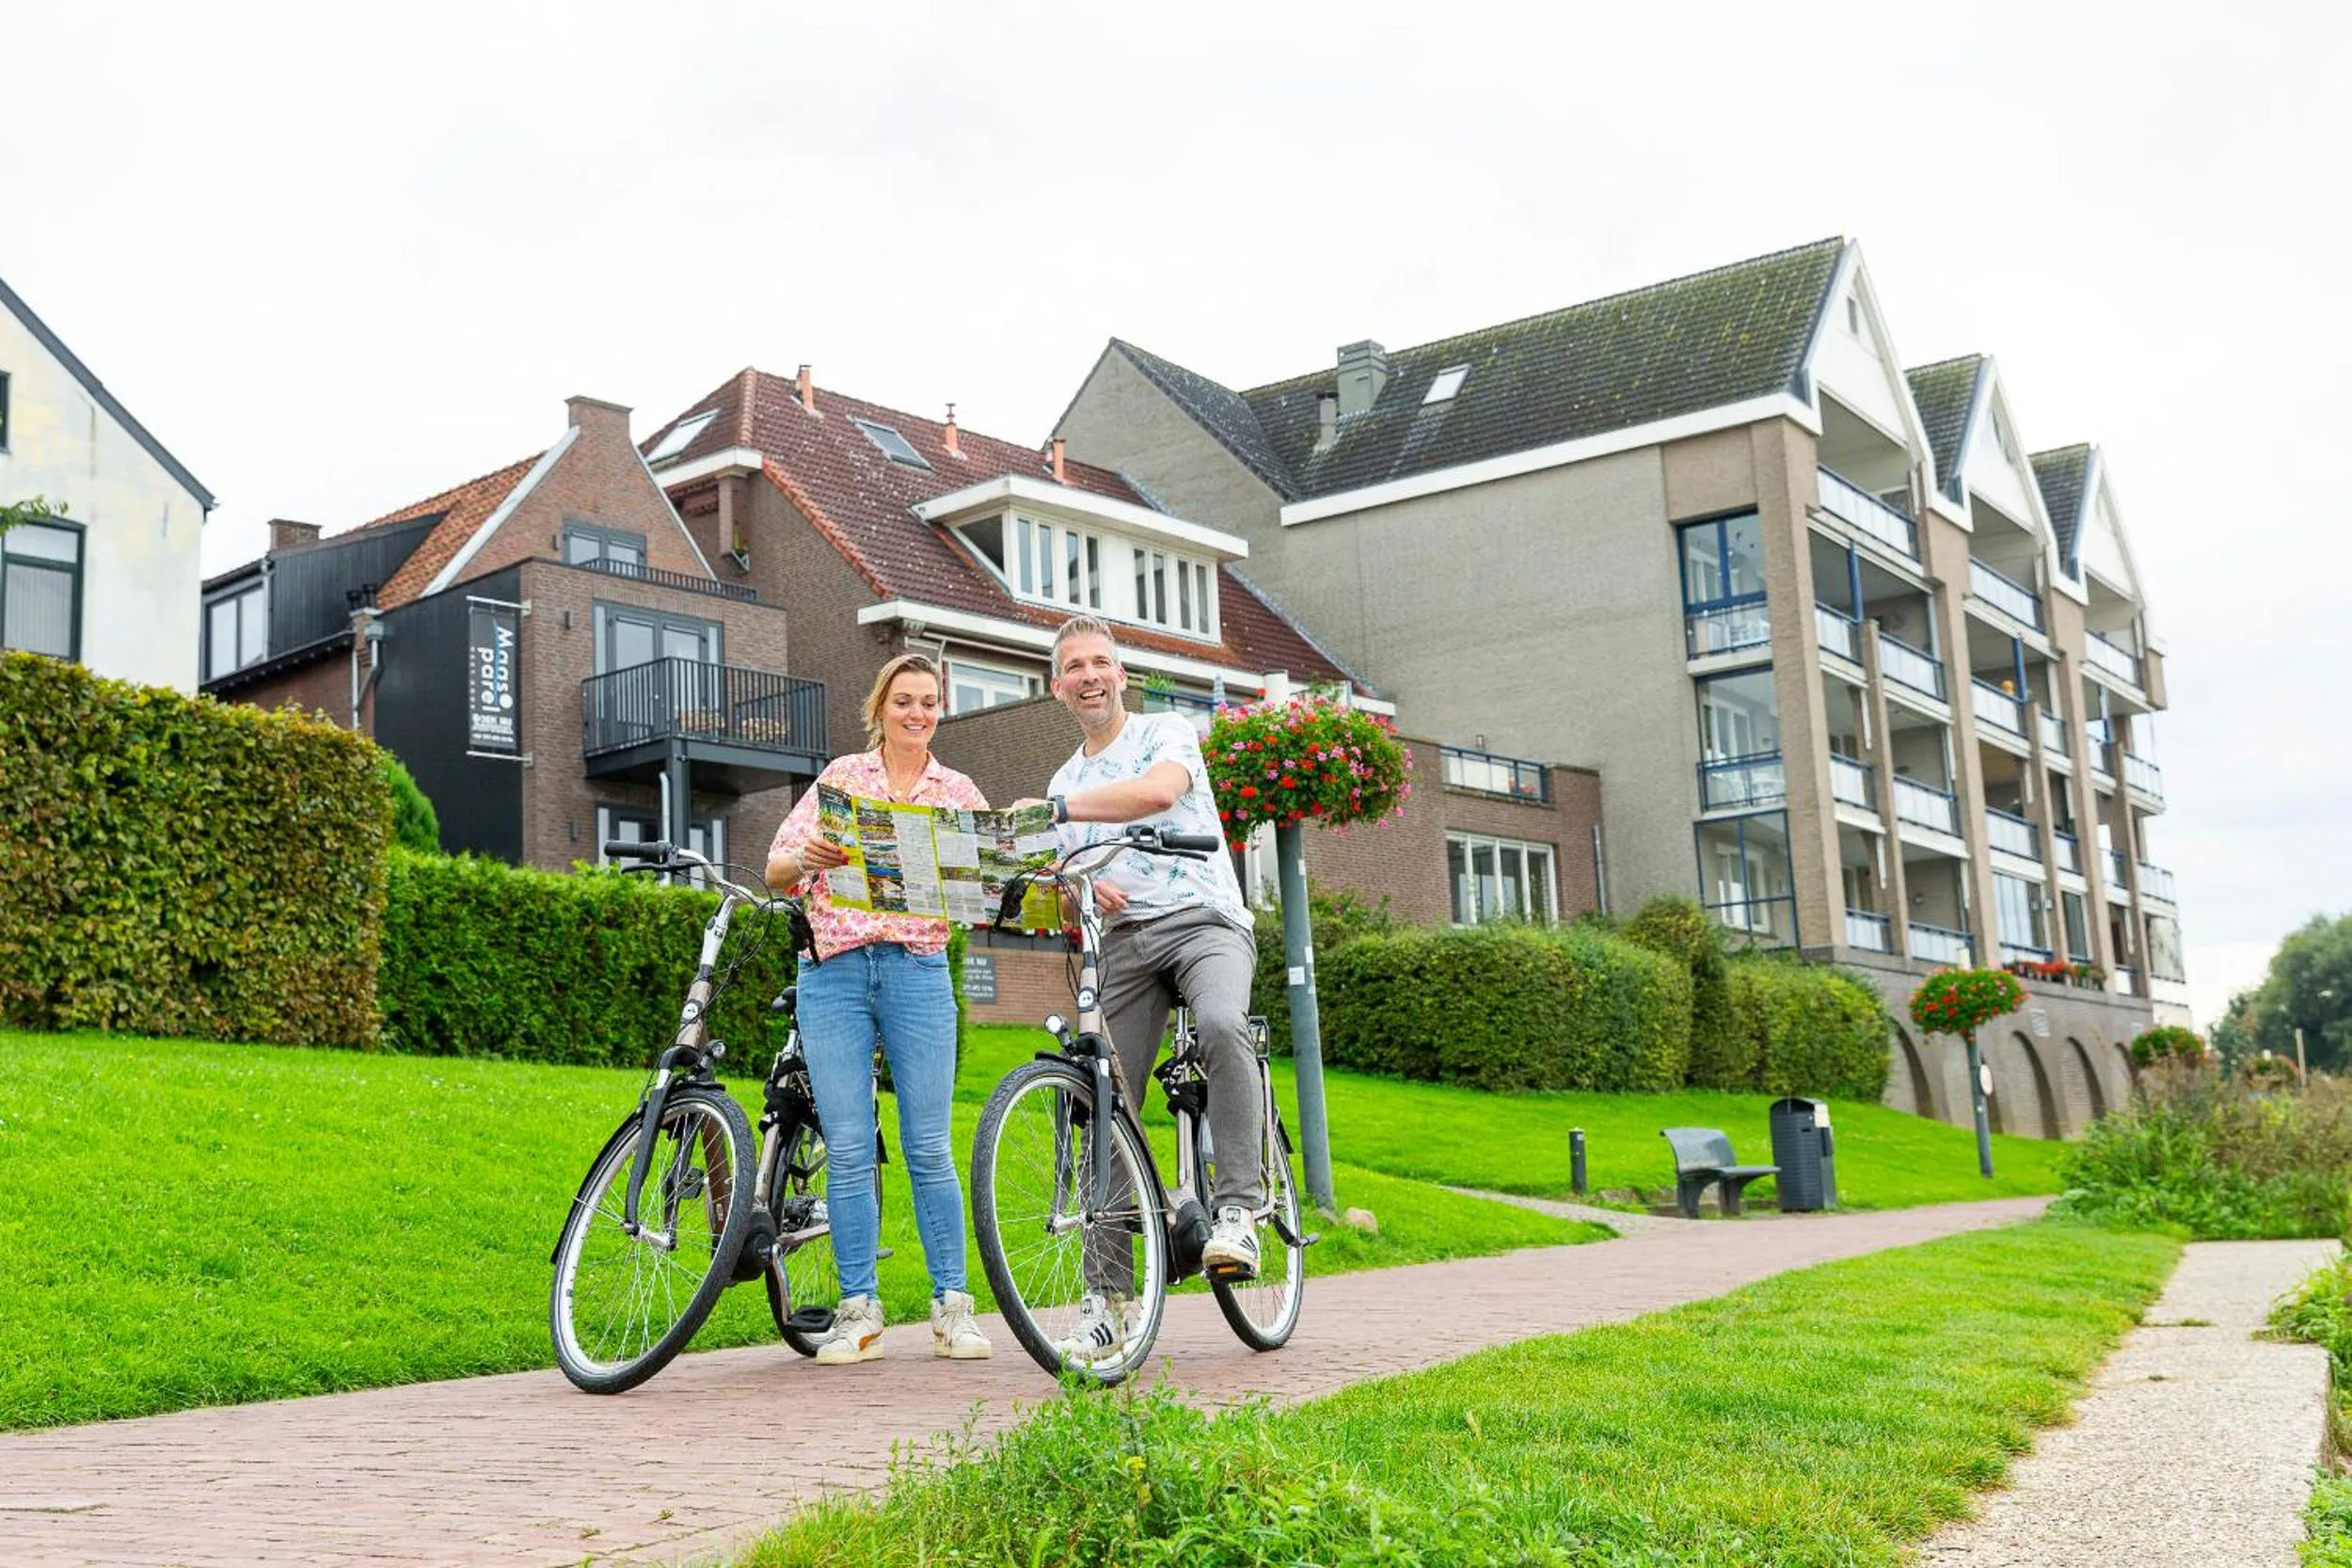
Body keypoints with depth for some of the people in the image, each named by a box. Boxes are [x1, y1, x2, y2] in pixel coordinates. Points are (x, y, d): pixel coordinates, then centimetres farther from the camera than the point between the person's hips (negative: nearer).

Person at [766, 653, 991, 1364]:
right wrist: (808, 859, -18)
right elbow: (776, 868, 5)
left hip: (918, 968, 0)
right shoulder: (842, 776, 10)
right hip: (834, 971, 0)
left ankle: (952, 1305, 8)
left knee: (929, 1146, -2)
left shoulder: (958, 792, 12)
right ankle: (858, 1310, 7)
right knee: (847, 1149, -2)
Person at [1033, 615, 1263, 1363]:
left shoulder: (1166, 732, 6)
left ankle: (1237, 1209, -28)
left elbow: (1159, 792, -18)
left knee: (1222, 1026, -37)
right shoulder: (1065, 780, 23)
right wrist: (1079, 887, -3)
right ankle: (1107, 1296, 1)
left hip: (1202, 919, -5)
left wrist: (1058, 808, -26)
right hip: (1120, 941, 5)